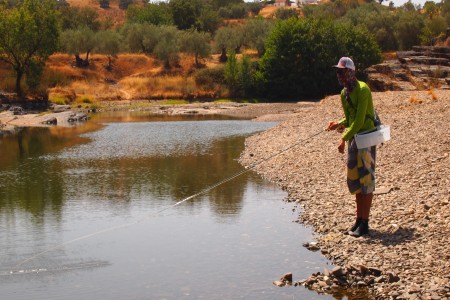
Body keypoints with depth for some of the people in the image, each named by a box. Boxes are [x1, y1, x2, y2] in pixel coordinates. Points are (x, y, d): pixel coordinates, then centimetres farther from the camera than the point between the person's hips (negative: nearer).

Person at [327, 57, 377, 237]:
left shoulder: (362, 90, -16)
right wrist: (338, 124, 1)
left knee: (365, 179, -7)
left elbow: (359, 120, -21)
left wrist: (344, 138, -22)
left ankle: (364, 224, -4)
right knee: (354, 180, 11)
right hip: (353, 138, 9)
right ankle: (359, 220, 20)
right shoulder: (344, 93, 12)